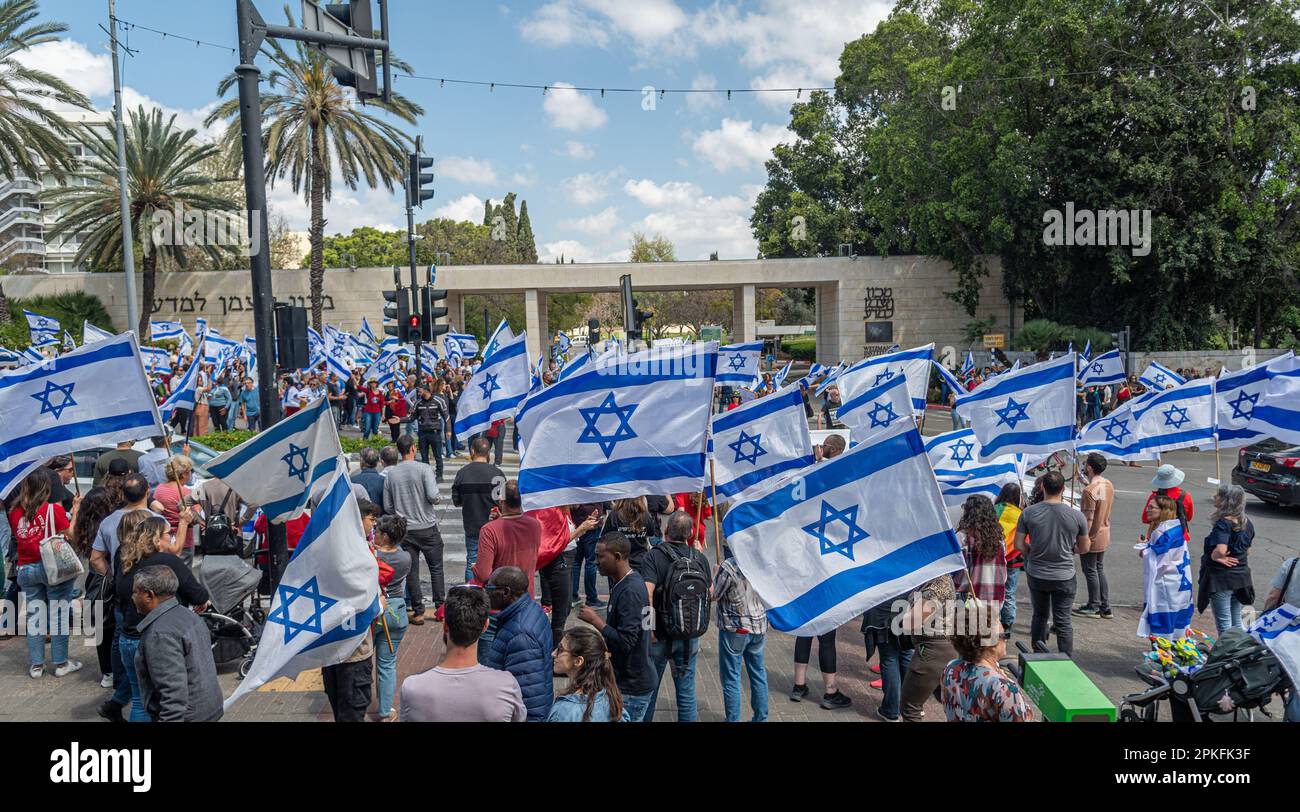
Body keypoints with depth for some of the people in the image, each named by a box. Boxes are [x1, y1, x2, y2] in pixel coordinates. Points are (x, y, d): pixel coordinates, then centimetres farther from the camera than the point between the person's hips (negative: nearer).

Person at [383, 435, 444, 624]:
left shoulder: (390, 474, 0)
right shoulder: (423, 469, -11)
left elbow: (387, 507, 3)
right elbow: (433, 496, -20)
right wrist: (437, 499, 2)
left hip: (405, 529, 3)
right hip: (427, 527, -3)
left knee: (412, 571, 8)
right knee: (436, 568, 11)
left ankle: (418, 611, 12)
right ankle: (440, 606, 14)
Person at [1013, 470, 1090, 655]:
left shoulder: (1028, 513, -11)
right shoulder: (1076, 515, -11)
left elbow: (1019, 545, -7)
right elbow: (1083, 549, 1)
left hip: (1036, 575, 2)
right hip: (1064, 577, -2)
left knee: (1040, 615, 19)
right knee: (1063, 621, 6)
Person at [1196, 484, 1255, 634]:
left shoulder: (1223, 523, -21)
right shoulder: (1247, 523, 4)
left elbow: (1220, 551, -34)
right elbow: (1247, 551, 16)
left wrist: (1214, 556, -15)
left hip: (1221, 578, -7)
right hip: (1241, 575, 8)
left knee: (1224, 623, 4)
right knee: (1237, 623, 19)